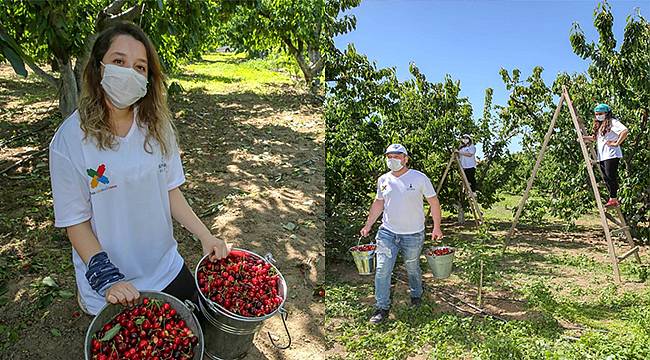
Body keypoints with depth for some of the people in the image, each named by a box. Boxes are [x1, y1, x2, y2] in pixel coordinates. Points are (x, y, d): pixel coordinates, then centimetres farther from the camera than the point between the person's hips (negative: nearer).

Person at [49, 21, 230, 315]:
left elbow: (169, 190, 1)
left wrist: (206, 236, -8)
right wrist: (106, 278, -23)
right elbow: (76, 222, -13)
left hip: (167, 269, 4)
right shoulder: (70, 139, -17)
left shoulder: (157, 126, -6)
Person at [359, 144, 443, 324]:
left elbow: (433, 202, -2)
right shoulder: (383, 180, 2)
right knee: (382, 270, -3)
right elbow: (378, 203, 15)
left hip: (413, 235, -2)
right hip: (387, 232, 3)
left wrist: (436, 227, -3)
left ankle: (416, 295, 44)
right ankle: (382, 307, 10)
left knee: (412, 268, 16)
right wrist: (368, 225, 16)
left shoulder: (419, 178, -9)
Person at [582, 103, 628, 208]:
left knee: (611, 176, -10)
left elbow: (625, 131, -19)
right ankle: (613, 199, 13)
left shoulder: (612, 122, -6)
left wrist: (616, 143, -18)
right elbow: (595, 138, 24)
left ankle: (613, 199, -6)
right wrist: (584, 138, 9)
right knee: (606, 178, 7)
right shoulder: (598, 125, 20)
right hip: (601, 156, 9)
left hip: (611, 155, -9)